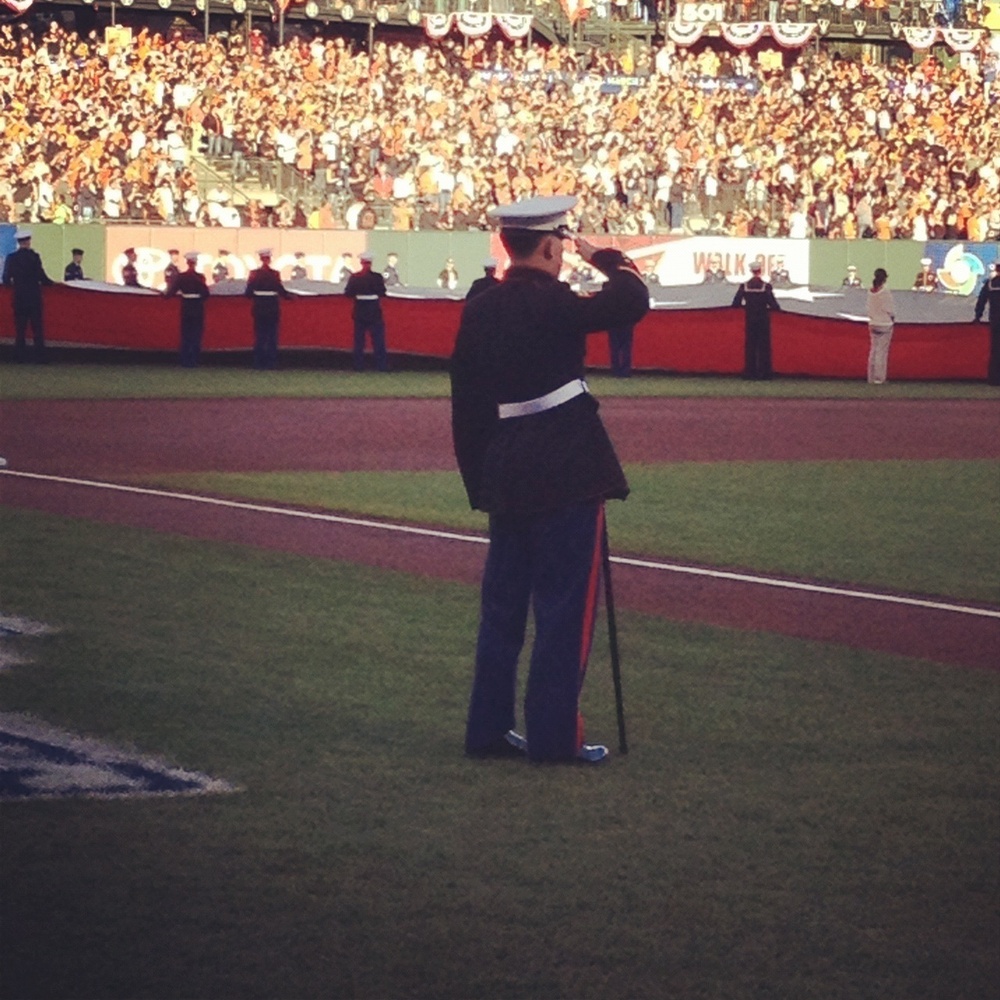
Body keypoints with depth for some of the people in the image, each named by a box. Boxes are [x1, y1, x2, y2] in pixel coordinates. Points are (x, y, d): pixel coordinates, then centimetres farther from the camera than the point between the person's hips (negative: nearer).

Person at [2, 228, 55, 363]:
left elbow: (6, 279, 1)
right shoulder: (33, 257, -11)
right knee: (37, 327, 2)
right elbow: (42, 277, -12)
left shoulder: (11, 258, -2)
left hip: (19, 296, 3)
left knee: (20, 327, 8)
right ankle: (40, 355, -1)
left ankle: (19, 354, 5)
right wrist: (52, 283, 7)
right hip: (34, 296, -2)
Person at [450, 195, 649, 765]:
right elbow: (633, 301, -16)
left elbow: (467, 407, 10)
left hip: (504, 476, 7)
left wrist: (479, 482, 17)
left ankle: (488, 728, 18)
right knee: (567, 605, 0)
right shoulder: (552, 303, -13)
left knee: (503, 603, 13)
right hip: (568, 472, -7)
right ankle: (554, 734, 1)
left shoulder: (479, 311, 7)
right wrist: (603, 257, 2)